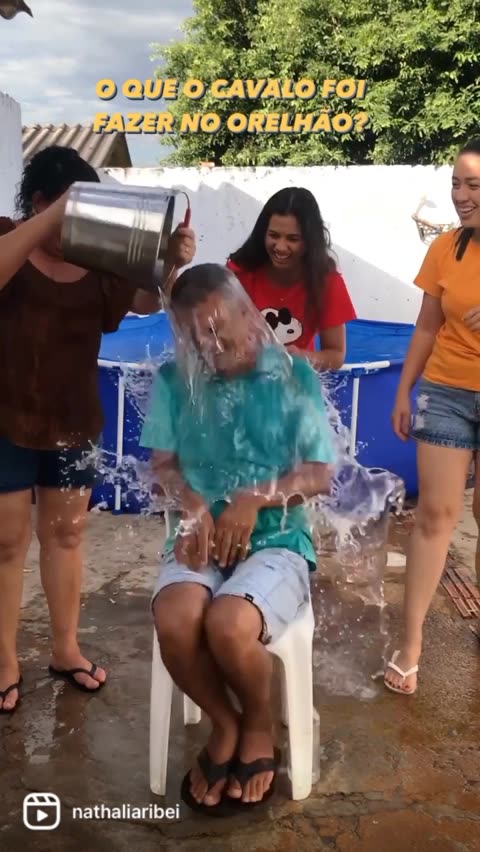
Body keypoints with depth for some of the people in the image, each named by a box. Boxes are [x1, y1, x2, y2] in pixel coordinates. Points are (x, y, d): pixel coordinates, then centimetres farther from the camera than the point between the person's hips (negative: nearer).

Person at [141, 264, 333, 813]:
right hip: (202, 536, 2)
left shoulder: (294, 377, 0)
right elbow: (163, 466, 7)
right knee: (174, 622, -30)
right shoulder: (173, 381, 5)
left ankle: (259, 724, 5)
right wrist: (193, 504, -15)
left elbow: (319, 475, 0)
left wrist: (255, 497, -16)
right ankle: (224, 722, 3)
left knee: (228, 626, -32)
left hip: (276, 540, -2)